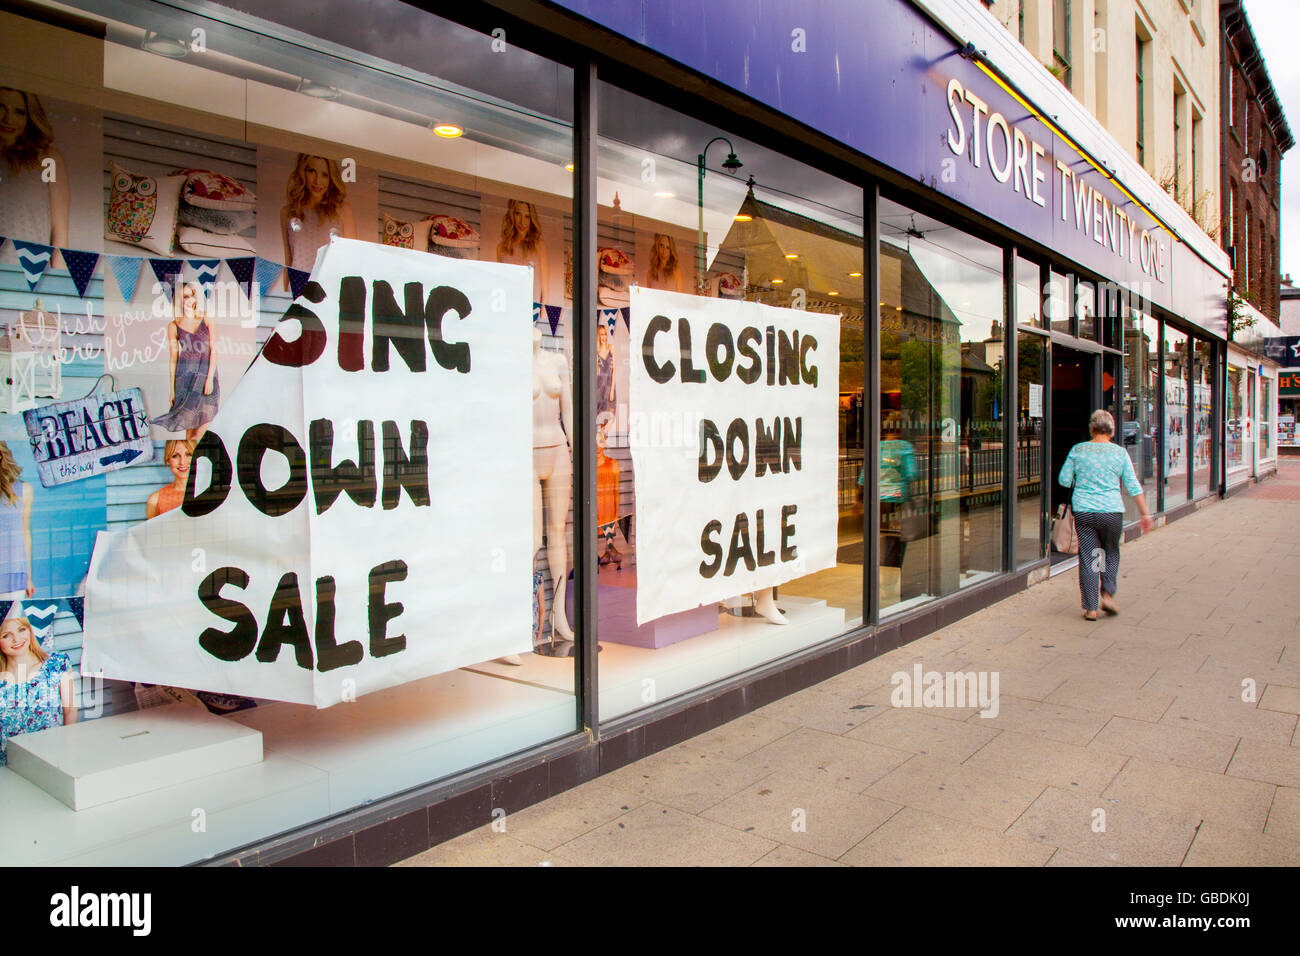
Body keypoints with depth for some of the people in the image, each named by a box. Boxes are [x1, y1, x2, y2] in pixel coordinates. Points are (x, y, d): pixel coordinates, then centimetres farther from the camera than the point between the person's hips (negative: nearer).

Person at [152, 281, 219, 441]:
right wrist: (172, 389, 4)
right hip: (185, 373, 0)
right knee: (190, 422, -4)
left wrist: (210, 378, -10)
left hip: (208, 370, 0)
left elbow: (214, 350, -1)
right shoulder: (173, 326, 5)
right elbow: (173, 358, 7)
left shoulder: (208, 319, 4)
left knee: (204, 421, -6)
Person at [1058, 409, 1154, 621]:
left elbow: (1064, 480, 3)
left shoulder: (1078, 450, 0)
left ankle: (1090, 608, 5)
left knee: (1087, 558, 4)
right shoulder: (1119, 453, 0)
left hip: (1083, 512, 0)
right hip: (1111, 511, 0)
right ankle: (1108, 594, 7)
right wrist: (1145, 514, 6)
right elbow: (1133, 486, 1)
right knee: (1111, 553, 20)